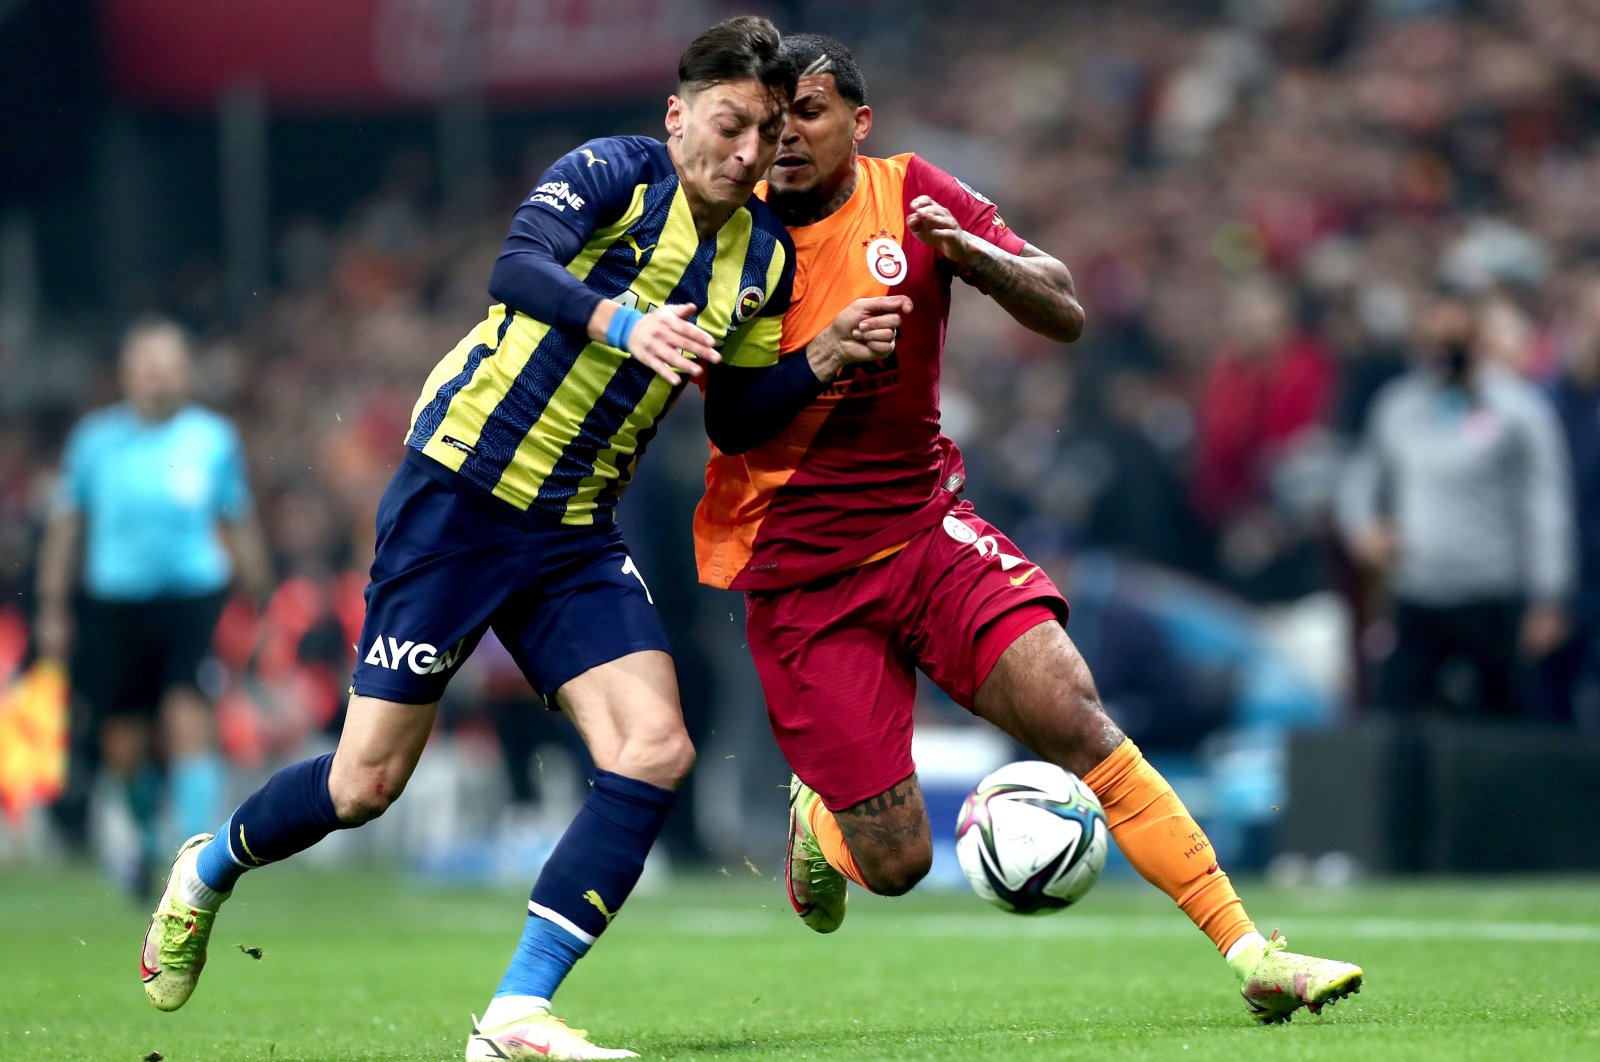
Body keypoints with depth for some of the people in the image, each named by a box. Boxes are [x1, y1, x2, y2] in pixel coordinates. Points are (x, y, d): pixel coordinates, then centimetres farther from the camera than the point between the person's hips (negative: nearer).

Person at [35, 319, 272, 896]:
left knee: (187, 715, -20)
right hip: (114, 604, 1)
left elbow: (241, 524, 13)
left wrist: (261, 597, 14)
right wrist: (53, 607, 8)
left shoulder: (215, 438, 2)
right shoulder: (95, 439, 2)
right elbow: (65, 524, 10)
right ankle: (148, 836, 32)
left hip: (195, 595, -1)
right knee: (124, 745, 3)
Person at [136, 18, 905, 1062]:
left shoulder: (765, 255, 8)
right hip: (462, 494, -6)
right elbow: (517, 267, -29)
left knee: (655, 750, -14)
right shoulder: (617, 173, -11)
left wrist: (827, 355, -1)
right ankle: (205, 874, 31)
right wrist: (621, 324, -46)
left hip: (576, 535, 6)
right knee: (367, 783, -1)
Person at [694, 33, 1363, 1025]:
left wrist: (970, 253, -25)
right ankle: (819, 818, 32)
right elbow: (728, 426, -8)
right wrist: (818, 363, -26)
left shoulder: (911, 195, -2)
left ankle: (1248, 951, -15)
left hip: (924, 525, 2)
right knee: (896, 862, -6)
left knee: (1076, 718, -19)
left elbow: (1065, 314, -5)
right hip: (799, 574, -2)